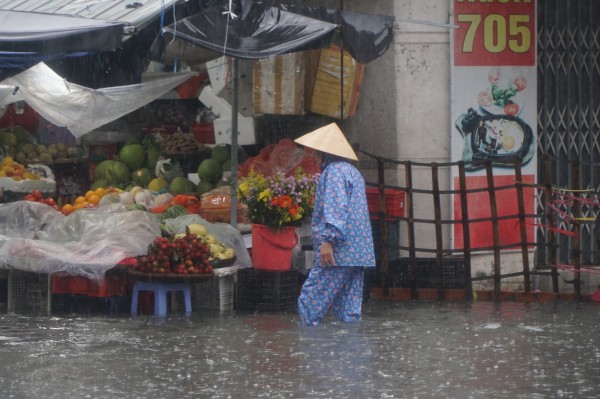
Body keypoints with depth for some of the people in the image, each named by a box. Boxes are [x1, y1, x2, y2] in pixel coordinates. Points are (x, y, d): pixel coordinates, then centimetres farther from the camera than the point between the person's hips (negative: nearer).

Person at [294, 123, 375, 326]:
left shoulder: (334, 171, -8)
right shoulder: (353, 172, 23)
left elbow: (335, 208, -20)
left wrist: (328, 240, -25)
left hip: (338, 252, -10)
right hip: (357, 254, 10)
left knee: (310, 302, -10)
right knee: (349, 310, 6)